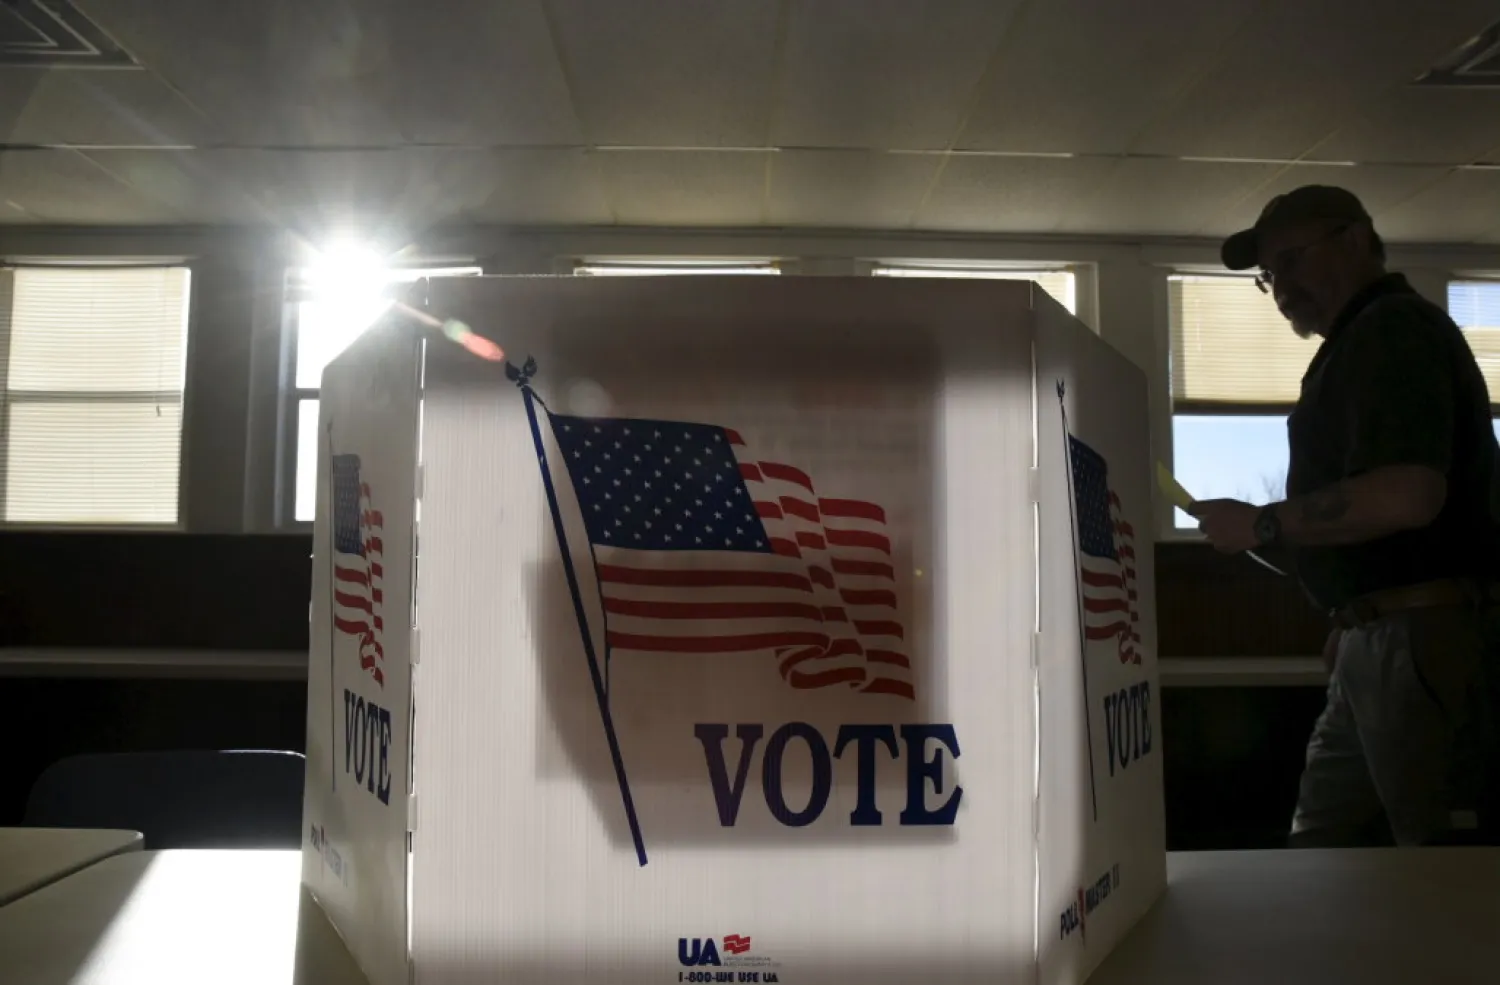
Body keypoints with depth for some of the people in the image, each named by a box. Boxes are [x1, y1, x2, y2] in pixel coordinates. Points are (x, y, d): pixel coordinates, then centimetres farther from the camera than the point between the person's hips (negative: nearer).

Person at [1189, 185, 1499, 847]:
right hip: (1378, 640, 10)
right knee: (1320, 858, 13)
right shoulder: (1365, 343, 19)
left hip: (1425, 637, -10)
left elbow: (1408, 495, -25)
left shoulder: (1396, 330, -10)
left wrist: (1261, 526, -14)